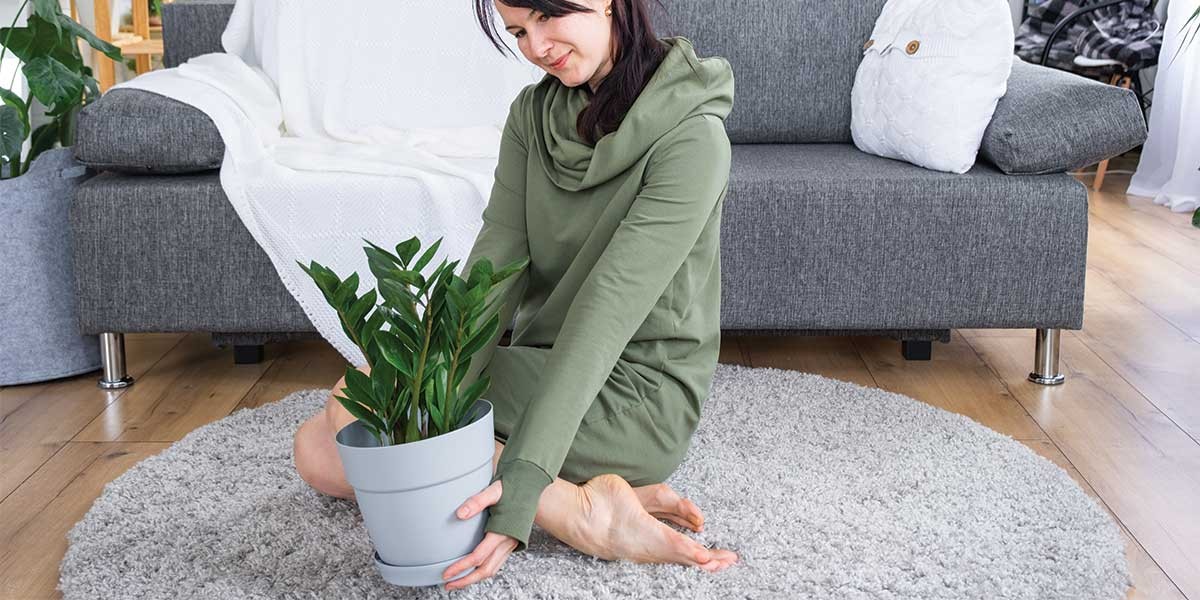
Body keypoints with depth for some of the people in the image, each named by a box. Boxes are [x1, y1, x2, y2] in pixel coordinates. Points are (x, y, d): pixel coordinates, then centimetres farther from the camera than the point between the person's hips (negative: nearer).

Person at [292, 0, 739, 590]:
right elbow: (496, 266, -8)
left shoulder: (690, 135, -18)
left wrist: (525, 478, -33)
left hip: (638, 395, -8)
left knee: (358, 399, -19)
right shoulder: (533, 114, 4)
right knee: (319, 452, -4)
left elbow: (608, 308, -27)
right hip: (543, 367, 8)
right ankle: (584, 491, -12)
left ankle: (583, 513, -20)